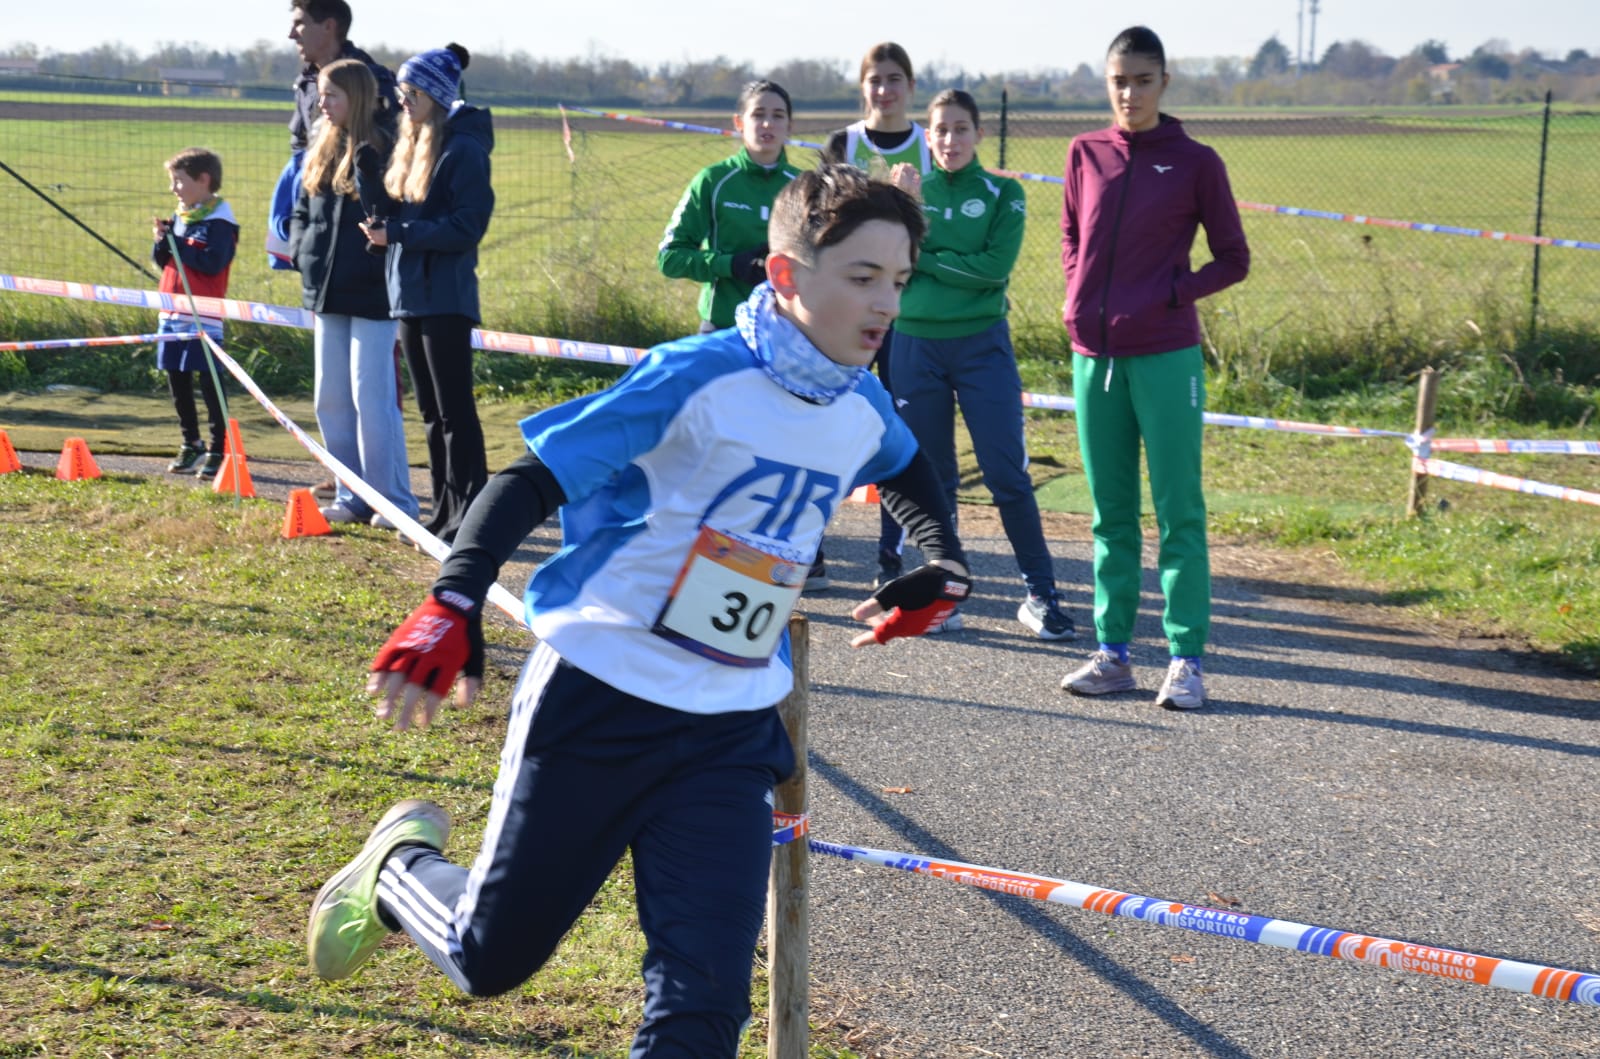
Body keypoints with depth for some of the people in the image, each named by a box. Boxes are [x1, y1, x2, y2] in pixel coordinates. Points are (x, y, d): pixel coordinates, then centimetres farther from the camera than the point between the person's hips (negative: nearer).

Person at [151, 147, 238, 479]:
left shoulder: (219, 220, -10)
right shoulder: (180, 216, 13)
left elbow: (214, 262, -22)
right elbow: (162, 262, 17)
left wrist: (176, 241, -18)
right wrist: (162, 241, -4)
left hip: (204, 317, -8)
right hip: (173, 313, 8)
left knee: (209, 381, -4)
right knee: (177, 380, 13)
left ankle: (218, 451, 1)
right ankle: (191, 444, 25)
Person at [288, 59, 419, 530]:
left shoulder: (382, 151, -9)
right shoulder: (321, 151, 13)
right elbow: (302, 212, 21)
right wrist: (303, 249, 5)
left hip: (371, 295, -8)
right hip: (326, 294, 8)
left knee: (372, 398, -6)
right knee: (332, 399, 10)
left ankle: (393, 502, 3)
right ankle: (352, 497, 19)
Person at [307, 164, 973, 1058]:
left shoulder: (865, 409, 5)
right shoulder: (699, 379, -16)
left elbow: (910, 472, 31)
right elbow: (534, 478, -17)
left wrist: (944, 568, 17)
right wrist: (454, 605, -29)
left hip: (733, 734, 5)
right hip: (598, 704, -5)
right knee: (490, 957, 8)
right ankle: (401, 865, 40)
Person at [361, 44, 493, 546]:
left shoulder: (463, 150, -11)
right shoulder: (411, 145, 14)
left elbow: (468, 226, -17)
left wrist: (398, 232, -17)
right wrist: (382, 221, -4)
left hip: (446, 297, -9)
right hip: (409, 293, 9)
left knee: (454, 409, -6)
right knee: (431, 410, 12)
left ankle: (468, 514, -2)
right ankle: (444, 509, 19)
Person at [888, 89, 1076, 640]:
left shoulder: (1002, 194, 1)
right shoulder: (912, 191, 8)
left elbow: (995, 266, -13)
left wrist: (924, 260, -9)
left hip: (982, 343, -2)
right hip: (916, 343, 2)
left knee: (1008, 474, -6)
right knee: (932, 477, 8)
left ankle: (1041, 594, 2)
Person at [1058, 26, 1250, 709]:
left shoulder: (1195, 163, -2)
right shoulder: (1086, 153, 8)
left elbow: (1233, 259, 3)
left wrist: (1171, 293, -10)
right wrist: (1079, 293, 5)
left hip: (1165, 357, -4)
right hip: (1094, 355, 4)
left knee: (1178, 512, -1)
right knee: (1111, 513, 10)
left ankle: (1185, 659, 3)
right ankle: (1113, 653, 16)